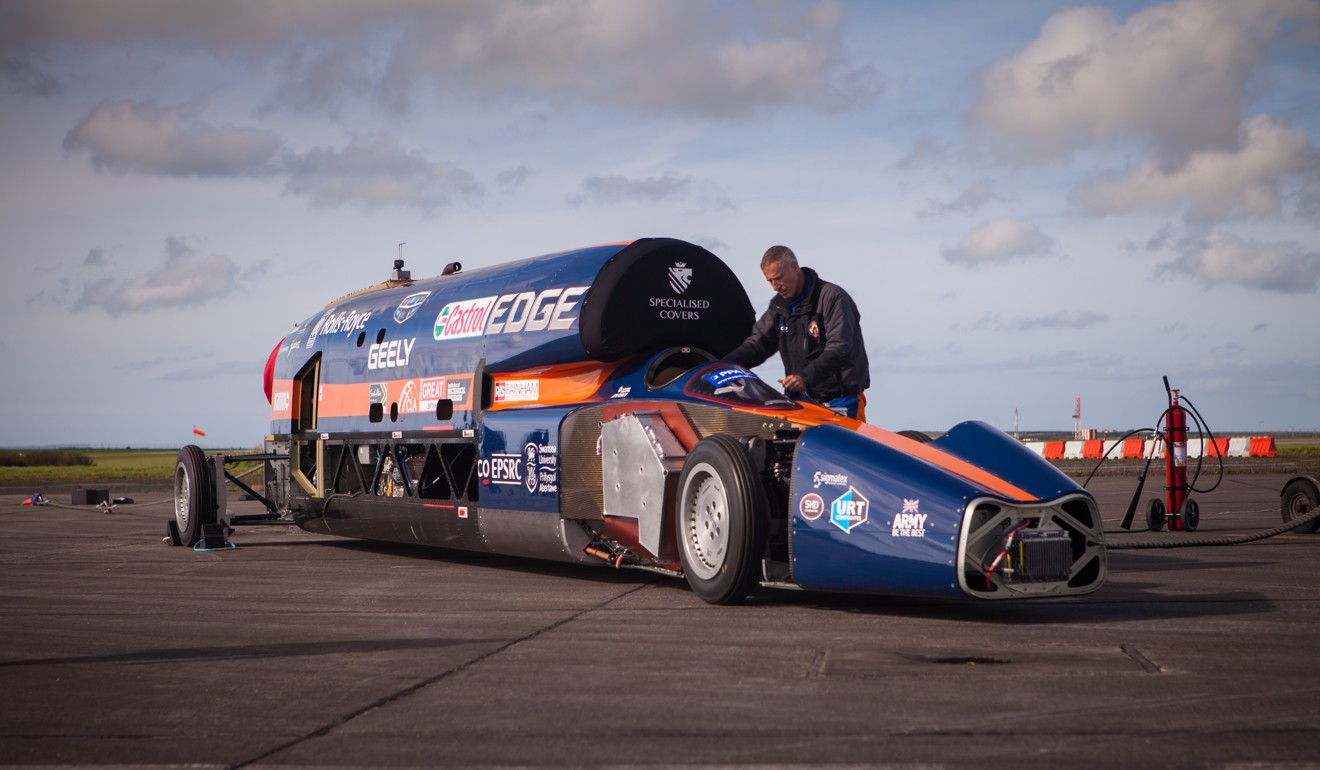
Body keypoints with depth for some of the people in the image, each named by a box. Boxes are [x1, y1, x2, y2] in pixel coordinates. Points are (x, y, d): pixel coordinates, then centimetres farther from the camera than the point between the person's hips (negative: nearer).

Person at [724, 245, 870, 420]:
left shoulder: (832, 297, -12)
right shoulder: (779, 305, 12)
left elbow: (840, 349, -21)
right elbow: (757, 344, 14)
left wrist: (806, 376, -33)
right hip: (799, 398, 6)